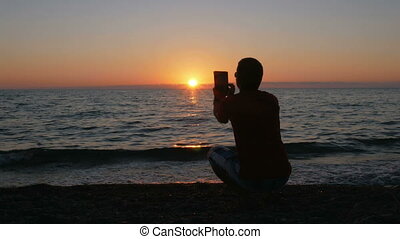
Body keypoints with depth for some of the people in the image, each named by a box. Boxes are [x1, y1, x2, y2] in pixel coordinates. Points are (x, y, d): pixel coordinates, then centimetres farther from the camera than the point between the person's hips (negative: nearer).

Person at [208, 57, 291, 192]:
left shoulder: (230, 102, -5)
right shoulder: (272, 100, 6)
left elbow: (221, 118, 21)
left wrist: (218, 98, 40)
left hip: (252, 180, -4)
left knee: (214, 152, 20)